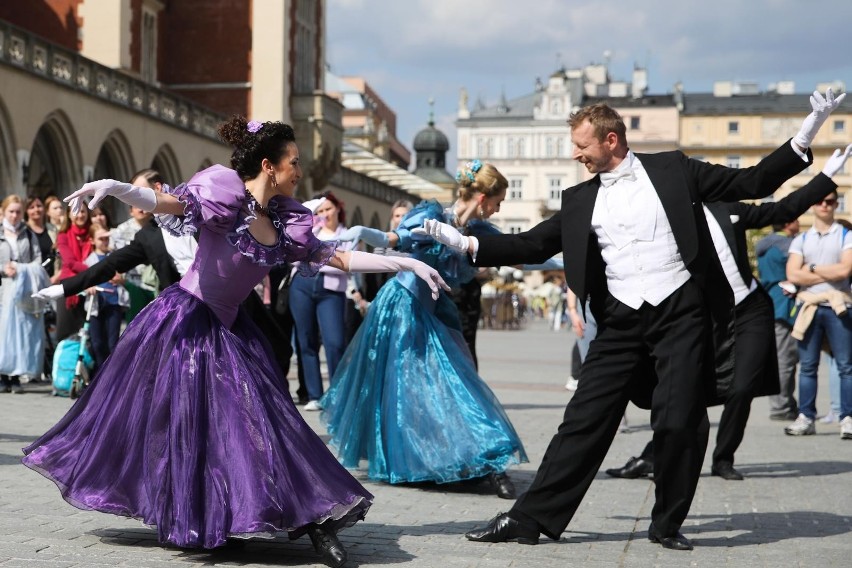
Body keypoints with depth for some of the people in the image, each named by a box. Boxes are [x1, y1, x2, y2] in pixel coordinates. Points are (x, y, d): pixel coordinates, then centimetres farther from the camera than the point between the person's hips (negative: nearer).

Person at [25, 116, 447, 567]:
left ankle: (313, 518, 0)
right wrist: (113, 187, -49)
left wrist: (409, 264, 4)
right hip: (184, 320, -5)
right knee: (163, 416, 4)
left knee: (257, 418, 1)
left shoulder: (286, 220, 0)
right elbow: (162, 202, -29)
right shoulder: (224, 193, -17)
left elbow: (339, 258, 6)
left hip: (230, 328, 5)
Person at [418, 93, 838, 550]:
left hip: (680, 312, -2)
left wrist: (805, 135, -3)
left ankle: (667, 525, 15)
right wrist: (467, 244, 4)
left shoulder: (673, 170, 4)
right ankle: (531, 518, 4)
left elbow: (752, 183, 5)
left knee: (681, 422, -5)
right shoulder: (580, 200, 12)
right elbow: (532, 245, 12)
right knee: (585, 420, -1)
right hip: (621, 322, 2)